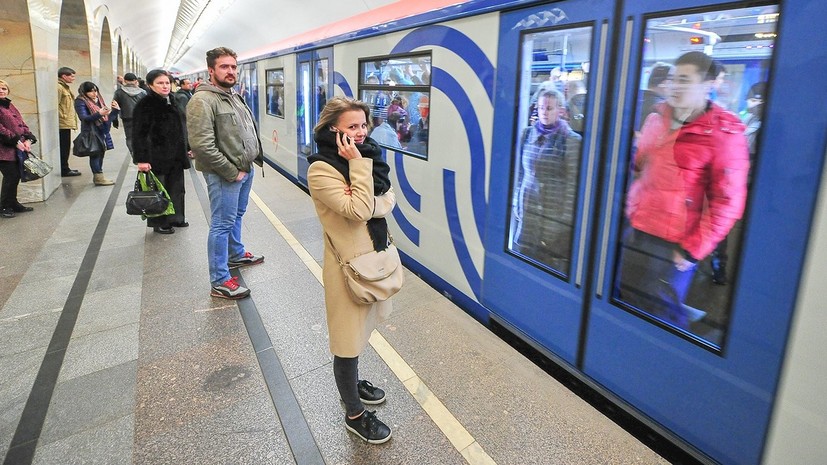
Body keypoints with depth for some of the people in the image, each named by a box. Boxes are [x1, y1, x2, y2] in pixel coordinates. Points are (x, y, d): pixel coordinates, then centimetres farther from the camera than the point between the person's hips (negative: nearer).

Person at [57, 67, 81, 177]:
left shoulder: (65, 87, 20)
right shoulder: (58, 87, -12)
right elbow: (55, 106, -19)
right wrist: (63, 116, -16)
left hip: (66, 123, 10)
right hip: (63, 123, -10)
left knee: (65, 147, 14)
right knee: (64, 147, -5)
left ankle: (65, 168, 21)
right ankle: (64, 170, 0)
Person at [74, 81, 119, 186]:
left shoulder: (99, 100, 17)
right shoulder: (81, 102, -4)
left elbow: (107, 116, 19)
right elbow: (84, 117, -16)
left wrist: (114, 110, 2)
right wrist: (99, 114, -29)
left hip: (102, 131, 7)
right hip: (91, 132, -7)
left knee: (101, 152, 9)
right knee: (95, 153, -8)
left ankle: (97, 176, 17)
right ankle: (99, 177, -7)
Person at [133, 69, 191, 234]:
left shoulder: (172, 102, 12)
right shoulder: (145, 104, -11)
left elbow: (181, 128, 21)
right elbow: (141, 134, -17)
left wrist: (188, 148, 20)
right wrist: (142, 159, -23)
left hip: (176, 155, 7)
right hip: (157, 156, -7)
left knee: (176, 188, 14)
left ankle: (176, 217, 28)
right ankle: (159, 223, 15)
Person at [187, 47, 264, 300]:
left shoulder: (235, 97, 13)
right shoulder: (202, 101, -17)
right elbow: (202, 145, -24)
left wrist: (253, 158, 11)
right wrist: (232, 172, -20)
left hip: (246, 168, 9)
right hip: (224, 174, -9)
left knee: (236, 215, 24)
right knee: (222, 224, -4)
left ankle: (236, 255, 44)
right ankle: (220, 282, 4)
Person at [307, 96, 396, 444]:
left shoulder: (365, 155, 4)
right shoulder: (321, 169, -19)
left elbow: (389, 202, -1)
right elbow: (359, 212, -27)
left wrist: (366, 202, -20)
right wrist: (358, 165, -25)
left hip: (375, 254, 8)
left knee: (361, 329, 24)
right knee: (349, 338, 7)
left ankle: (351, 383, 47)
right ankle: (354, 414, 25)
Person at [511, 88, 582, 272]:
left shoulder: (571, 140, -6)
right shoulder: (527, 134, 6)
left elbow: (572, 181, -7)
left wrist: (566, 217, -8)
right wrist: (516, 202, 8)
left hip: (554, 213, -3)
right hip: (527, 208, 4)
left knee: (551, 261, 1)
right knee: (523, 256, 8)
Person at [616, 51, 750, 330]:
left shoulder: (723, 134, -10)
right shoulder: (656, 119, 9)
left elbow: (727, 202, -12)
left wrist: (692, 250, -13)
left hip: (672, 247, -6)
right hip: (634, 233, 6)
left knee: (658, 317, 4)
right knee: (624, 304, 16)